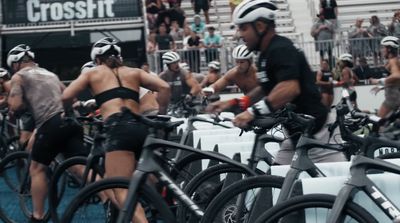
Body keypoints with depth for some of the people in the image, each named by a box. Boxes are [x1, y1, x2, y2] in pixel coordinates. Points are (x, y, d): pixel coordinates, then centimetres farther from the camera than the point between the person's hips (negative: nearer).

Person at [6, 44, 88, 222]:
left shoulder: (19, 76, 10)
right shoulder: (51, 74, 30)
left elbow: (15, 107, 0)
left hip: (52, 124, -6)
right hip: (71, 121, 6)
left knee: (37, 169, 9)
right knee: (82, 168, 2)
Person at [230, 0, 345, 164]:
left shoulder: (281, 50, -18)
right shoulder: (267, 54, 13)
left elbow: (290, 88, -32)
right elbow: (265, 89, 23)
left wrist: (253, 111, -36)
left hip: (314, 132, -10)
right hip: (297, 134, 10)